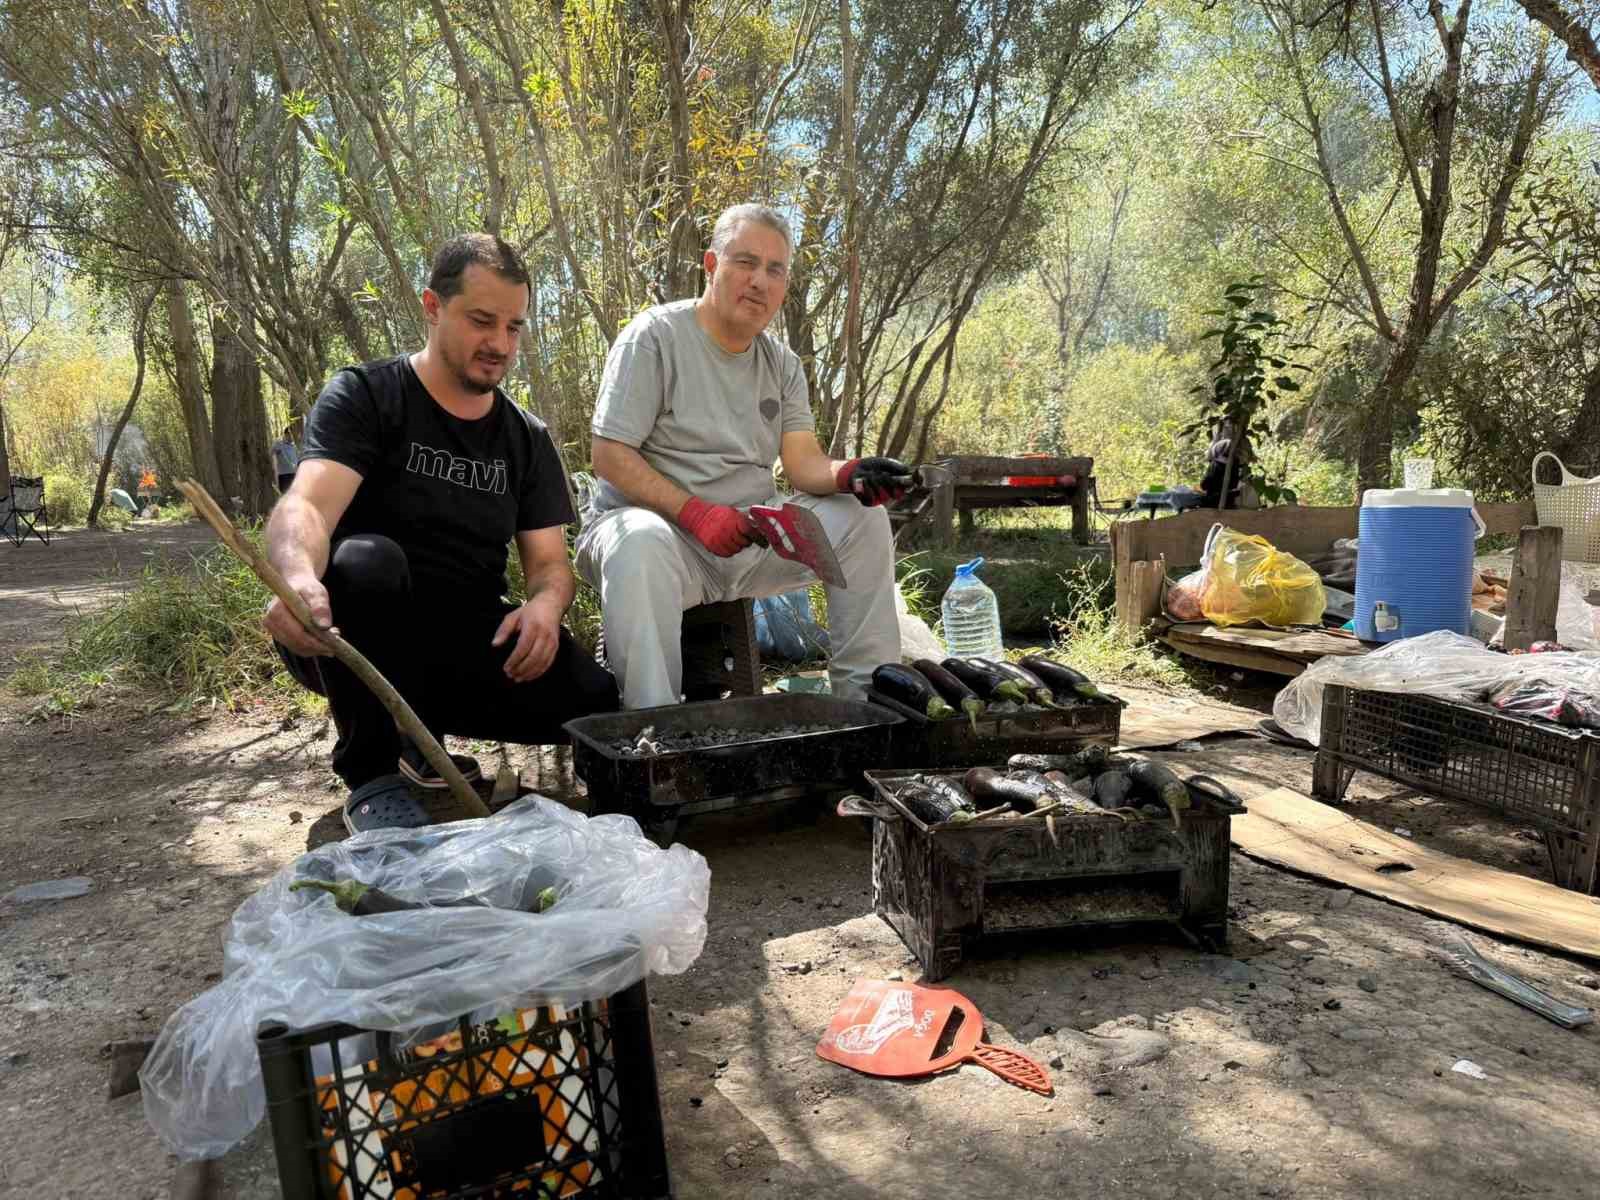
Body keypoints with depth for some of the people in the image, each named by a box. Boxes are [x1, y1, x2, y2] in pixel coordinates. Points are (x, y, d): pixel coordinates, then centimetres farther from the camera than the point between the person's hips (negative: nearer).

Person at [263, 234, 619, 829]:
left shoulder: (527, 438, 8)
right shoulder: (364, 396, -6)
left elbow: (549, 562, 4)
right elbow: (305, 505, -24)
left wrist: (545, 602, -22)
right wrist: (299, 575, -48)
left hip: (468, 647, 4)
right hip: (352, 642, -3)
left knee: (597, 701, -21)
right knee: (367, 560, -37)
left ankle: (420, 733, 7)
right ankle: (372, 775, -15)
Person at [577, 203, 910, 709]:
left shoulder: (781, 362, 11)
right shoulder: (654, 335, -7)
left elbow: (803, 461, 0)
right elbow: (609, 457, -14)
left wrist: (848, 475, -24)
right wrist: (695, 513, -26)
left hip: (750, 534, 6)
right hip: (658, 520, -5)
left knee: (862, 516, -9)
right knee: (639, 544, -40)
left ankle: (866, 694, -4)